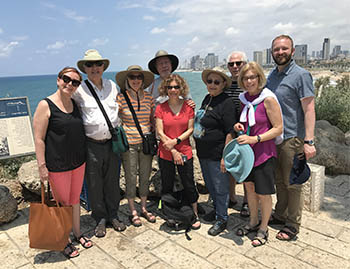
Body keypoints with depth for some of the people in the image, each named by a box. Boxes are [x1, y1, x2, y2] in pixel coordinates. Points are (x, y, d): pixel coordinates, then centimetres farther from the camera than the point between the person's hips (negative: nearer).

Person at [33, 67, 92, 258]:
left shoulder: (75, 104, 6)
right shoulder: (46, 105, -13)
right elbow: (39, 138, -14)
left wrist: (83, 156, 16)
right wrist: (42, 166, -16)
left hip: (78, 162, 6)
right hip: (57, 165, -6)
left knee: (75, 199, 19)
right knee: (62, 204, 8)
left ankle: (77, 233, 38)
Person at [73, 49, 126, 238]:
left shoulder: (112, 86, 7)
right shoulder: (79, 90, -4)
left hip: (113, 142, 3)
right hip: (91, 144, -2)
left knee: (113, 181, 13)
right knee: (94, 184, 8)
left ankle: (113, 216, 31)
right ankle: (100, 219, 27)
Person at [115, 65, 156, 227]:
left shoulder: (149, 98, 5)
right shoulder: (121, 98, -5)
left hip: (146, 143, 4)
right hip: (129, 144, -3)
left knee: (145, 177, 12)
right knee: (131, 178, 6)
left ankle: (144, 208, 30)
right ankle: (133, 212, 23)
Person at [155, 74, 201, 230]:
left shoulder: (188, 106, 0)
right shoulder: (160, 108, -3)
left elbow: (190, 129, -1)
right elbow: (160, 132, -7)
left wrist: (176, 141, -15)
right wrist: (173, 151, -12)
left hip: (185, 152, 0)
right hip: (165, 154, 0)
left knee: (189, 185, 7)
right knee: (167, 187, 12)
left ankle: (195, 215, 25)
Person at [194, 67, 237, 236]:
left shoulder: (227, 103, -15)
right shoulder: (207, 99, 10)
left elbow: (230, 132, -17)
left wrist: (225, 156, -20)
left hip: (217, 154, -8)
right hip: (203, 153, 8)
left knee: (220, 187, 6)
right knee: (210, 185, 21)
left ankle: (222, 219, 22)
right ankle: (217, 209, 41)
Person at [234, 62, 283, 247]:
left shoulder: (268, 99, -15)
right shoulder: (245, 99, 5)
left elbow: (278, 128, -15)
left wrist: (255, 139, -23)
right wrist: (240, 127, -2)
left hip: (264, 153, -6)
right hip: (246, 151, 7)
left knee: (263, 194, 6)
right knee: (250, 188, 18)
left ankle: (263, 229, 27)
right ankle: (253, 222, 38)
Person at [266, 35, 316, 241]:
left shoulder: (301, 75, -9)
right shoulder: (272, 76, 12)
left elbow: (309, 110, -15)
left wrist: (309, 141, -22)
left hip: (292, 139, -7)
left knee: (293, 184, 3)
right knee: (279, 181, 17)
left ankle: (293, 225, 18)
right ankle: (280, 215, 33)